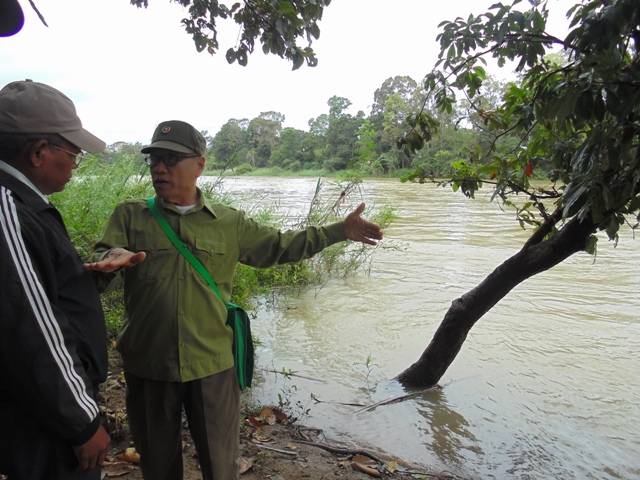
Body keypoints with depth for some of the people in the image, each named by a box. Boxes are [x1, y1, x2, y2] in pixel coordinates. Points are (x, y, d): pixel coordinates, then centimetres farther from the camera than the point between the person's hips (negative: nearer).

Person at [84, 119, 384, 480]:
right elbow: (97, 263, -6)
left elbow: (280, 246, 9)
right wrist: (111, 259, -31)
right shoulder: (130, 215, 2)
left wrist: (339, 231, 4)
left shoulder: (230, 222, 3)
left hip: (213, 366, 0)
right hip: (148, 368, 1)